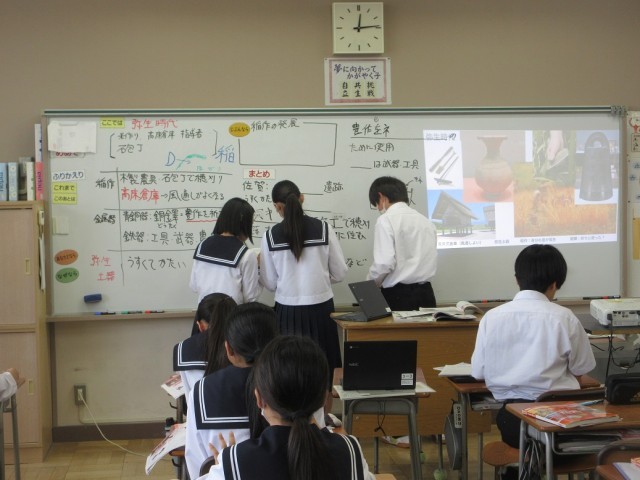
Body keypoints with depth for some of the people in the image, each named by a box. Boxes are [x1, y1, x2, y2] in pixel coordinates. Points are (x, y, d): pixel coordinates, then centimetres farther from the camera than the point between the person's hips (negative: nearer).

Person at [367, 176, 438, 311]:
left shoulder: (386, 220, -8)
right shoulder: (426, 220, 13)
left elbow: (384, 263, -16)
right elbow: (431, 261, 13)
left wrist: (370, 284, 1)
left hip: (398, 295, -6)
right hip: (425, 294, 6)